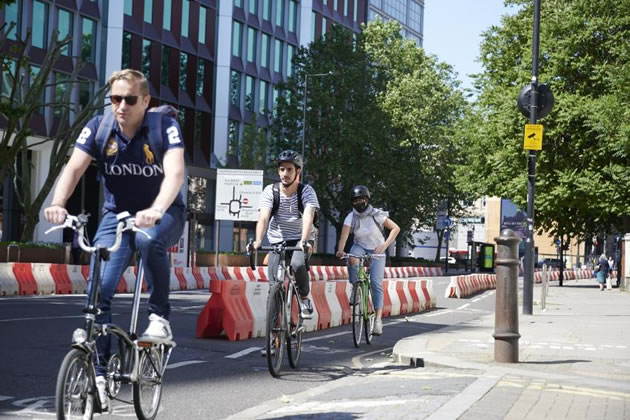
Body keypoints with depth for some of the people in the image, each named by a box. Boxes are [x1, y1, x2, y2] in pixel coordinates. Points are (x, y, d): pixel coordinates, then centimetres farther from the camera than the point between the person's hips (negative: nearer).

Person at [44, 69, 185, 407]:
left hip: (163, 212, -2)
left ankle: (160, 317, -19)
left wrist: (156, 210, -52)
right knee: (99, 288, -14)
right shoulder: (98, 128, -10)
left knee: (149, 238, -38)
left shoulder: (164, 126, -18)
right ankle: (97, 372, -4)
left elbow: (175, 171, -33)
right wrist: (57, 204, -42)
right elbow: (74, 167, -21)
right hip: (117, 214, 3)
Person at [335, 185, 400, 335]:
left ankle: (378, 319, -13)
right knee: (352, 260, -36)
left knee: (376, 284, -13)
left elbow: (395, 228, -10)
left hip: (376, 250, -1)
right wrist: (340, 250, -44)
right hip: (360, 246, 1)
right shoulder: (351, 217, -13)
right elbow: (344, 236, -24)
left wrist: (385, 245, -21)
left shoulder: (377, 215, -15)